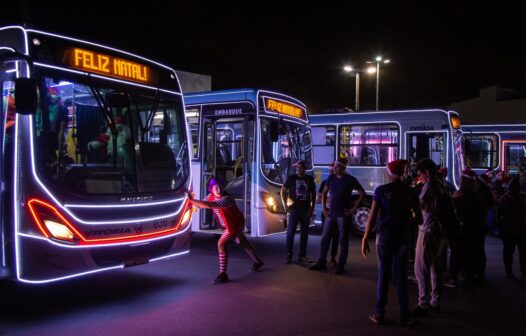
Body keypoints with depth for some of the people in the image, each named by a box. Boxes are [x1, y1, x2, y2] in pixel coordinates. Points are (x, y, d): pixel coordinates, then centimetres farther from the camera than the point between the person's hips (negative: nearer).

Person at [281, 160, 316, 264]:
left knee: (304, 233, 7)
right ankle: (289, 255, -3)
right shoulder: (291, 178, 0)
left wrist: (312, 207, 3)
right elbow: (283, 191, 2)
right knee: (290, 232, -7)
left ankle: (302, 255, 16)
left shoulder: (309, 179, 7)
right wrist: (285, 205, -7)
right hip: (294, 209, -3)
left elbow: (313, 194, 11)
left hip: (306, 209, 3)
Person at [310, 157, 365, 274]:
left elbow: (362, 193, -7)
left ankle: (341, 265, 8)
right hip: (331, 214, 5)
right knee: (324, 238, 6)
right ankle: (321, 263, 15)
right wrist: (324, 207, 9)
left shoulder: (350, 179, -7)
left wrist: (354, 208, -10)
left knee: (343, 240, 1)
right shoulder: (331, 178, 7)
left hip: (343, 215, -5)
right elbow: (324, 192, 17)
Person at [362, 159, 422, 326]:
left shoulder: (381, 190, -6)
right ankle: (404, 315, 10)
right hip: (403, 237, 1)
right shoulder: (409, 192, 0)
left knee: (383, 275, 7)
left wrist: (365, 239, -7)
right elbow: (419, 219, 3)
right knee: (401, 275, 8)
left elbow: (372, 217, -11)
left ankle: (379, 314, 10)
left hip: (384, 236, -1)